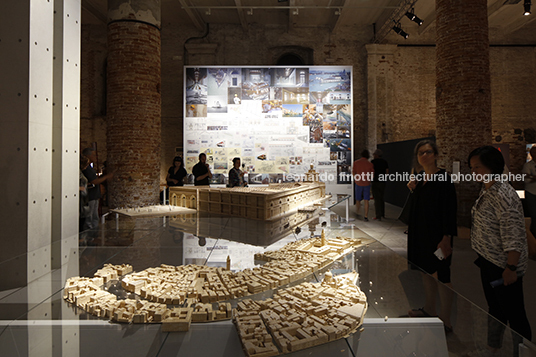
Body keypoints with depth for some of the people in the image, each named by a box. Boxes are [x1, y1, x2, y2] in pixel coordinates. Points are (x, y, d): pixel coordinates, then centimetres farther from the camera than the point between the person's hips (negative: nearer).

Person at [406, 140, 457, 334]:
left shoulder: (443, 178, -14)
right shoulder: (419, 178, 9)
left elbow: (450, 210, -18)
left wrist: (446, 238, -20)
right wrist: (412, 190, 3)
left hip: (437, 235, -8)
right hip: (420, 234, 8)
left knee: (441, 277, 1)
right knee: (426, 272, 18)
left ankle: (446, 321, 13)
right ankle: (428, 309, 35)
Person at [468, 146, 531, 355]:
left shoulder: (503, 195, -24)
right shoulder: (486, 191, 5)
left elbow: (514, 237, -25)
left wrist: (511, 268, -22)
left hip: (503, 266, -10)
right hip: (488, 261, 10)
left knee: (514, 314, 6)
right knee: (494, 307, 24)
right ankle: (492, 347, 42)